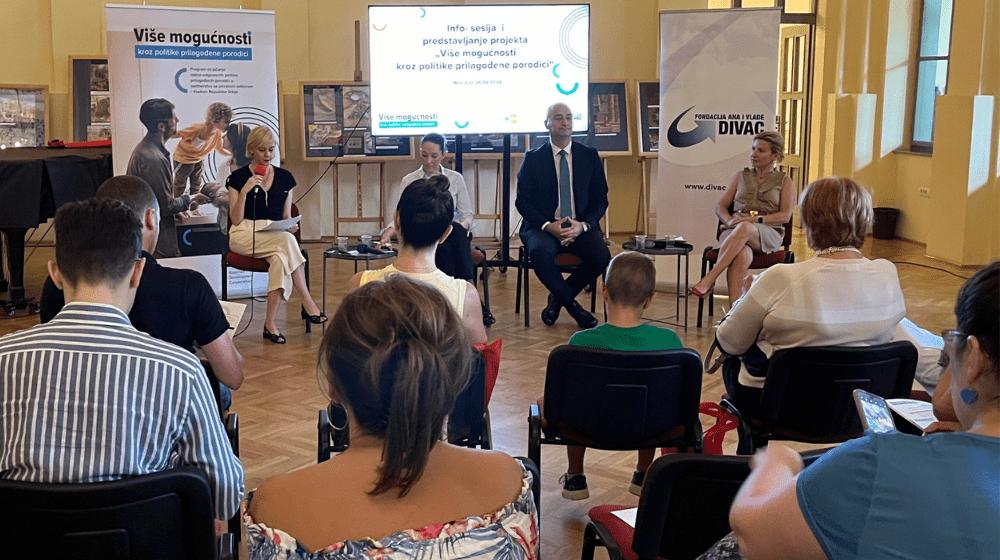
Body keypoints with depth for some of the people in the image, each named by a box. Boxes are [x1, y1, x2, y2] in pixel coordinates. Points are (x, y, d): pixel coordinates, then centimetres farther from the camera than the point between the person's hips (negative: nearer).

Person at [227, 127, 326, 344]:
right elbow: (236, 220, -1)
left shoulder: (285, 177, 14)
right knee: (286, 240, -36)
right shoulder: (238, 177, 5)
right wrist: (244, 191, -14)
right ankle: (307, 303, -33)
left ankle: (270, 323, -36)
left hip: (277, 237, 3)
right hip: (244, 237, -3)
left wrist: (291, 225, -8)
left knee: (281, 258, -37)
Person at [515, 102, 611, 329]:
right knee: (540, 252, -36)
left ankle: (558, 298, -1)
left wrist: (582, 225, -12)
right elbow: (523, 201, 0)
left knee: (602, 256, -28)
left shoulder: (590, 156, 9)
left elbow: (600, 199, 7)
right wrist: (548, 226, -17)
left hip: (581, 227, 2)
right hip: (543, 227, -2)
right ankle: (571, 303, -10)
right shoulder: (532, 158, 4)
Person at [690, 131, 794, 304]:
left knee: (745, 229, -40)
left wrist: (756, 220, -14)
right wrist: (730, 221, -6)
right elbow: (720, 206, 18)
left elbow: (785, 215, 4)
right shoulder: (741, 177, 25)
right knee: (742, 254, -37)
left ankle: (709, 280, -45)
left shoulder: (784, 182, 18)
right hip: (734, 231, 2)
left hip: (768, 234, -2)